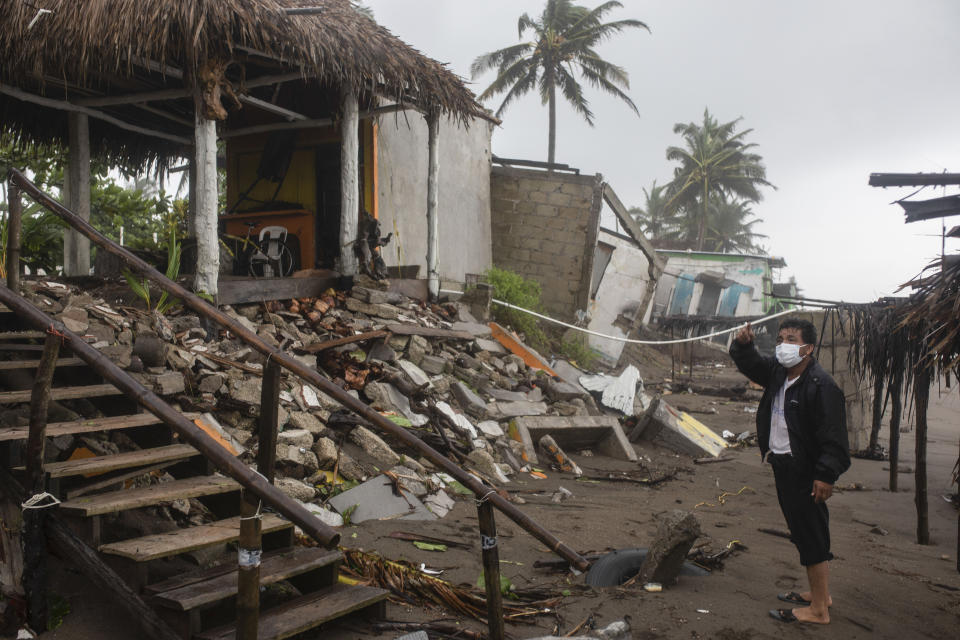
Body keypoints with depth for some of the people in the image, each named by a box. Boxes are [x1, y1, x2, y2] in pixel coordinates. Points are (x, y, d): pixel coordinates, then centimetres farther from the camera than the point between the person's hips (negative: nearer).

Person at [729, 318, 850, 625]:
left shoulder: (821, 384, -19)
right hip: (782, 465, 9)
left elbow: (833, 435, -21)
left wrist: (826, 475, -24)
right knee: (802, 534, 19)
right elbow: (749, 363, 20)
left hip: (806, 472, -9)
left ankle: (818, 610, 8)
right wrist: (743, 344, -2)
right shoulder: (777, 372, 6)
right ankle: (819, 593, 34)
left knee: (812, 538, -2)